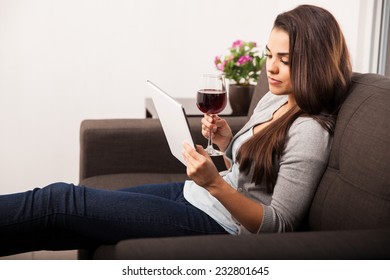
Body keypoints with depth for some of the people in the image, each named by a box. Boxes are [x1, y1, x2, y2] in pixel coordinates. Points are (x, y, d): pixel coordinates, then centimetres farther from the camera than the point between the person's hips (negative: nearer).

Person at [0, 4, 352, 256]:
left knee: (61, 200, -12)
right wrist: (225, 142, -2)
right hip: (192, 194, 8)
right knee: (56, 223, -1)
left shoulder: (309, 132, -18)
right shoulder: (274, 99, 7)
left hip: (217, 224, -8)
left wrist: (214, 183, -30)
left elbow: (278, 225, -18)